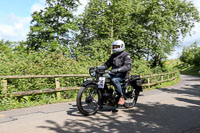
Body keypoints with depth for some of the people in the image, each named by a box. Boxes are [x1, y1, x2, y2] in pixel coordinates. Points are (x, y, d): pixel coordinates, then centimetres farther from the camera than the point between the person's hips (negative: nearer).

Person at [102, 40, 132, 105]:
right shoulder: (113, 55, 17)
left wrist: (117, 70, -36)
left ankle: (122, 97, -22)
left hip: (122, 73, -7)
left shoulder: (126, 55, -7)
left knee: (114, 80, -37)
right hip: (114, 73, 7)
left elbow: (128, 66, -21)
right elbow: (107, 64, 20)